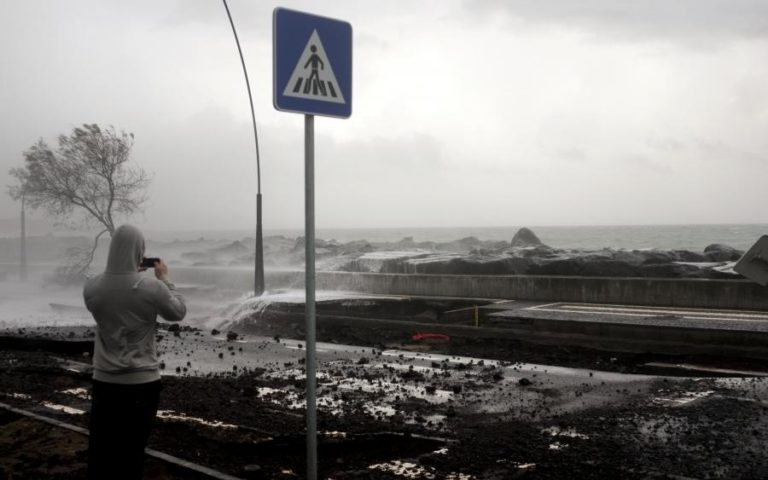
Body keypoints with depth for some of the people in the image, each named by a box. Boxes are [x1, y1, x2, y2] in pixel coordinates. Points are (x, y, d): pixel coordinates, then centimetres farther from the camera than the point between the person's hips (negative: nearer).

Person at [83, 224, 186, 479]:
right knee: (132, 449, 10)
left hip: (105, 381, 3)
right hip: (142, 381, -2)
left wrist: (130, 274, 14)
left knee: (100, 448, 12)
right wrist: (165, 278, 9)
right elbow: (178, 312, 1)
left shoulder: (92, 287, -8)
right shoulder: (152, 288, -16)